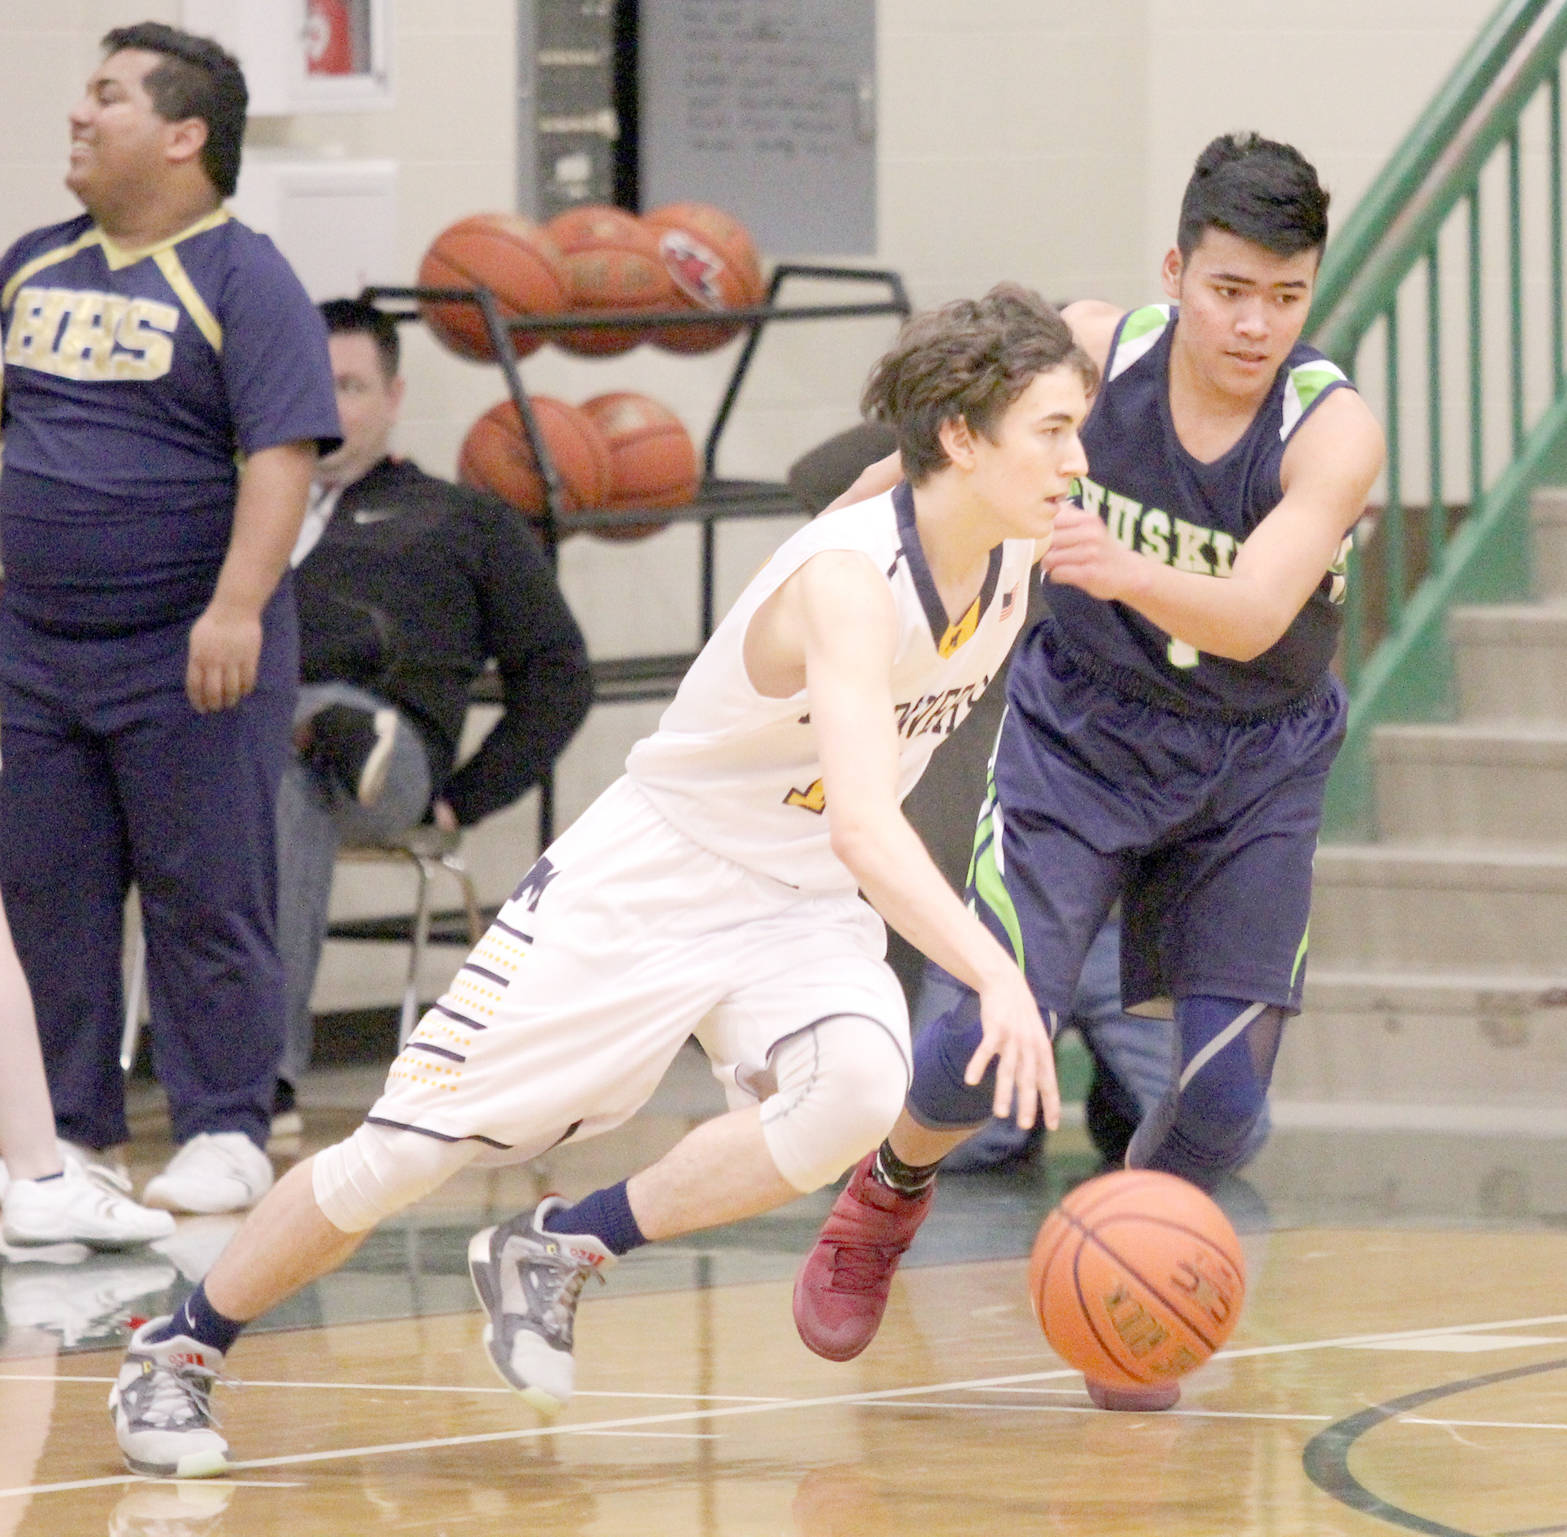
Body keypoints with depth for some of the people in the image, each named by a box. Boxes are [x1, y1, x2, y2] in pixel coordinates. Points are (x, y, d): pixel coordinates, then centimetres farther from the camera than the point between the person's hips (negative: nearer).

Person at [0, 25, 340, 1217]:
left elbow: (283, 454, -16)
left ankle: (224, 1135, 5)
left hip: (188, 662, -6)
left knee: (207, 905, -1)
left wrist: (238, 606, -25)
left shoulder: (242, 279, -8)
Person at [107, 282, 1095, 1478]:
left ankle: (557, 1253, -9)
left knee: (856, 1088, -28)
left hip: (798, 910, 5)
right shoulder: (848, 577, -32)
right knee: (410, 1148, 0)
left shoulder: (1023, 550, -9)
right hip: (642, 884, -5)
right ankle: (179, 1354, 23)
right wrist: (997, 976, -57)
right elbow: (862, 824, -45)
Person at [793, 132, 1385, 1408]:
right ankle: (890, 1193, 17)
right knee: (998, 1027, -15)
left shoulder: (1334, 431, -25)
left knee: (1228, 1087, -8)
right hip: (1083, 728, 0)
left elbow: (1253, 617, -40)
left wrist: (1128, 572, -57)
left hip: (1256, 765, 0)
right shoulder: (1090, 354, -17)